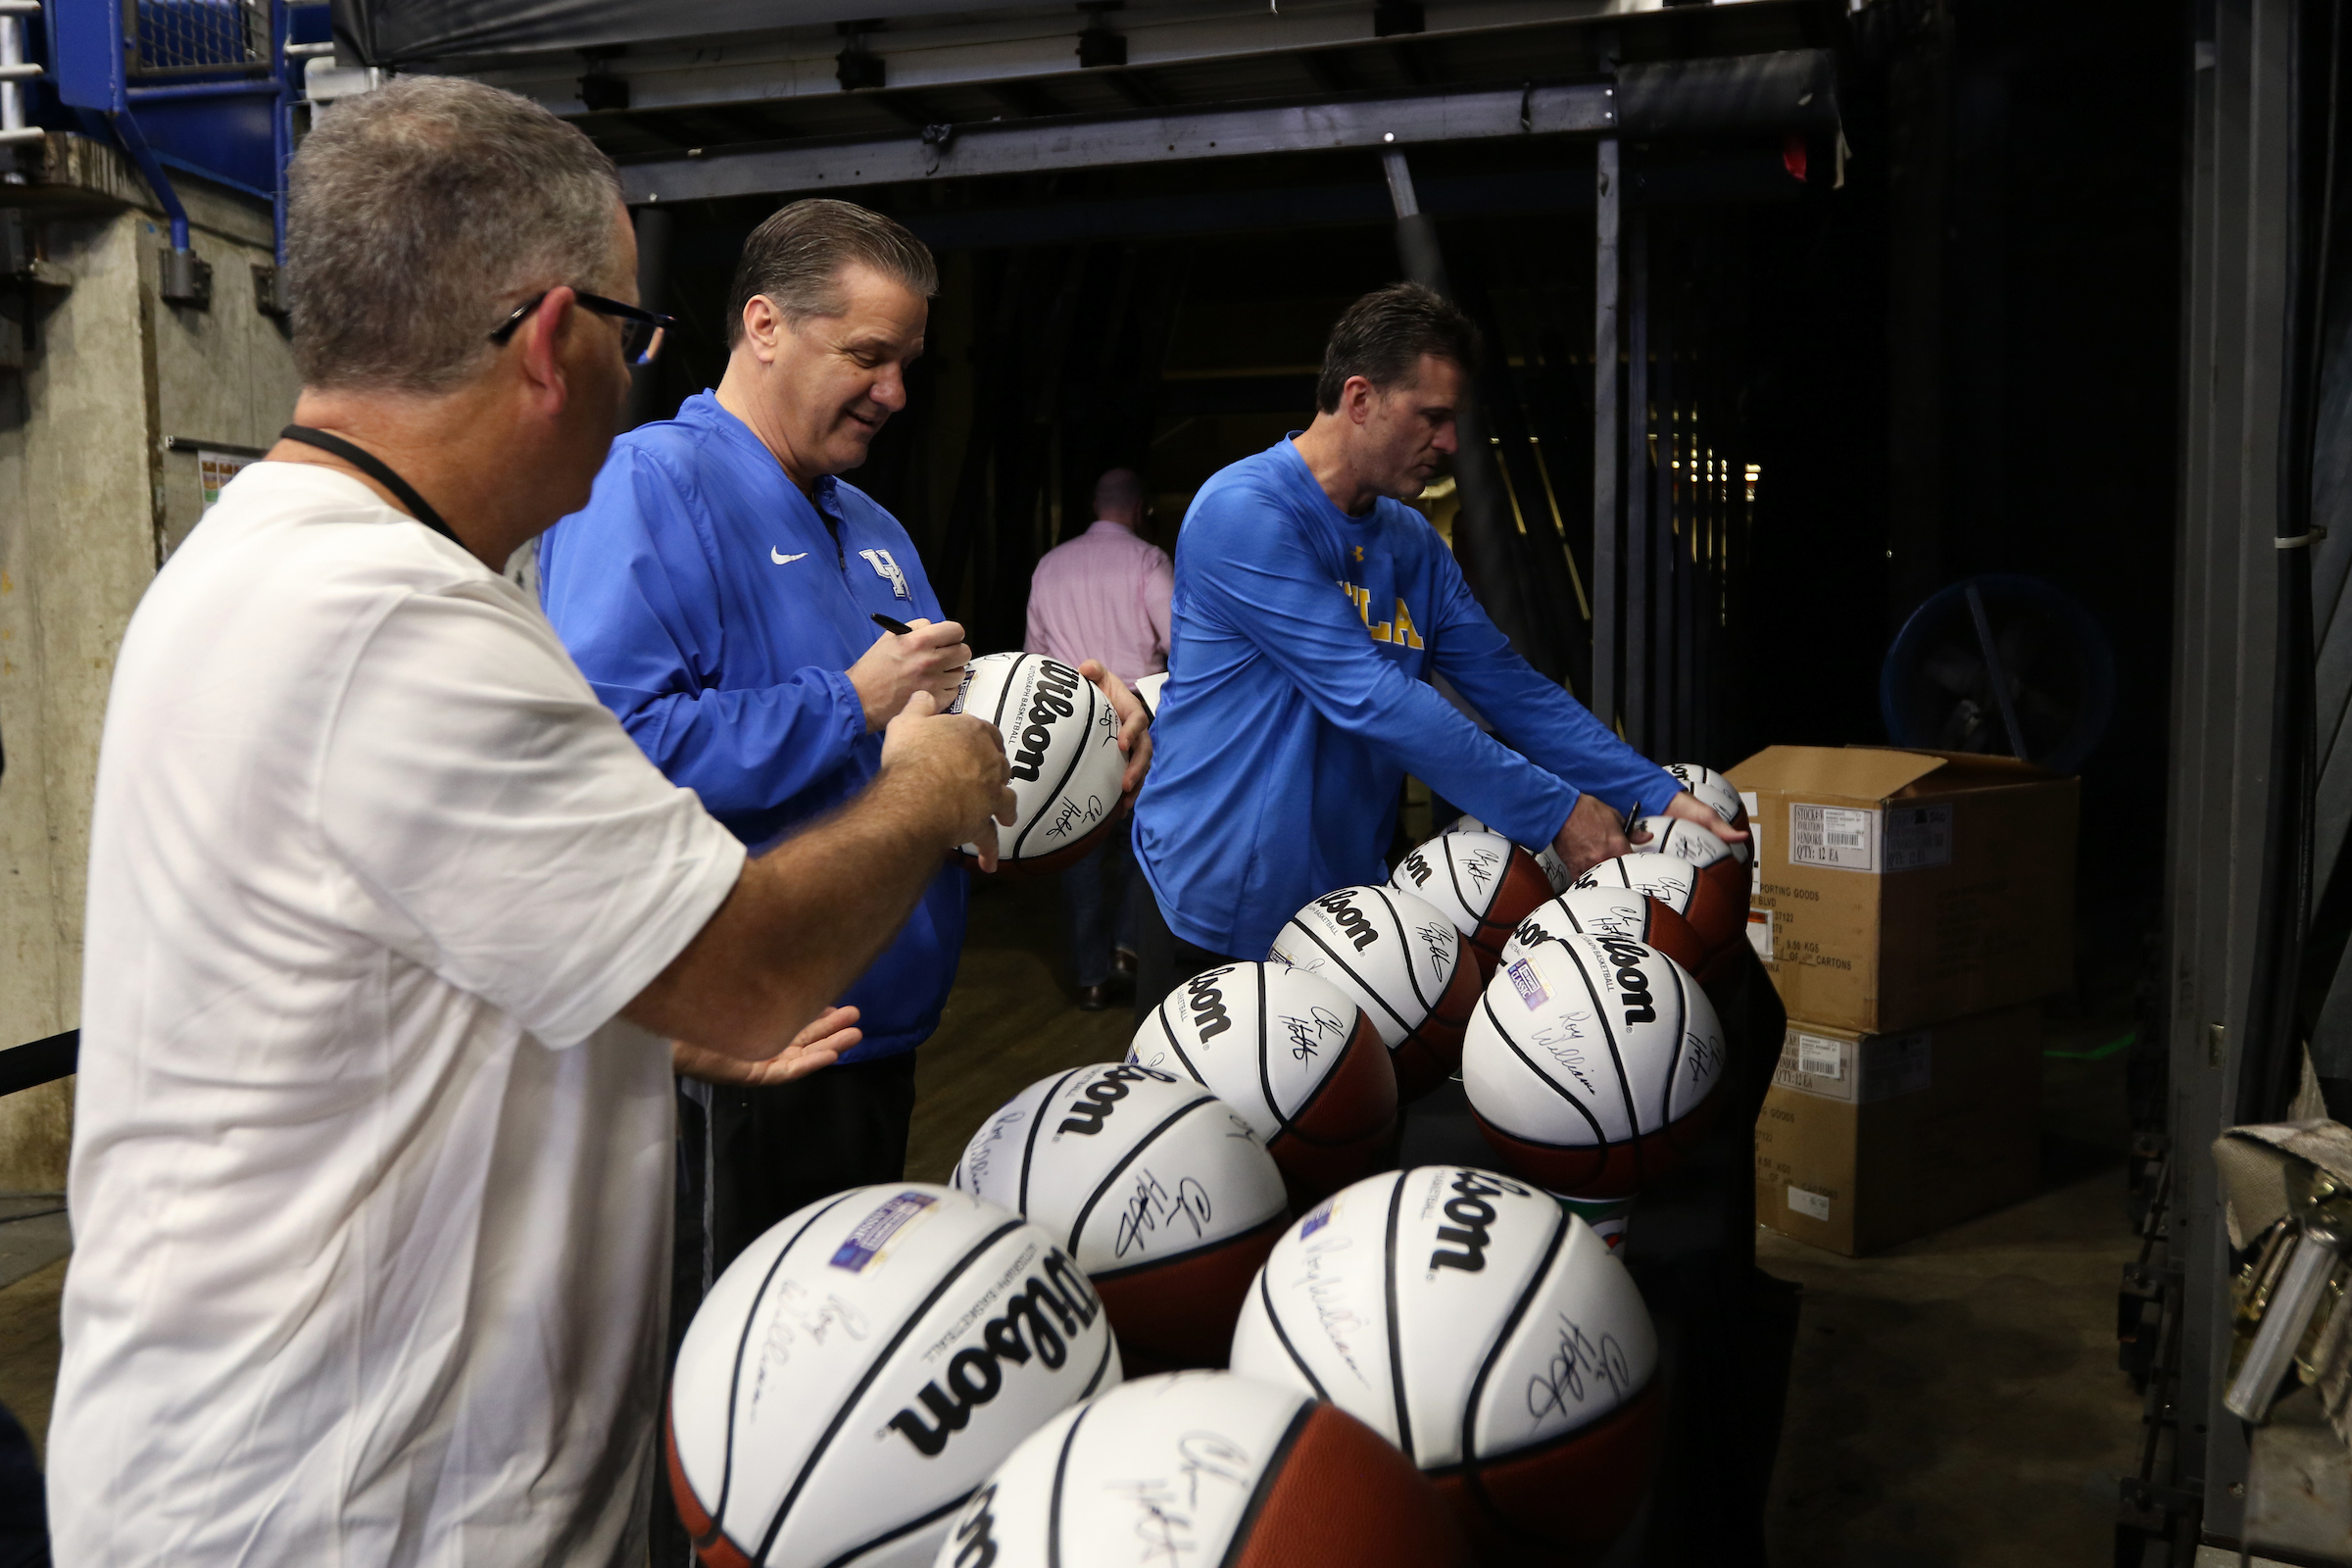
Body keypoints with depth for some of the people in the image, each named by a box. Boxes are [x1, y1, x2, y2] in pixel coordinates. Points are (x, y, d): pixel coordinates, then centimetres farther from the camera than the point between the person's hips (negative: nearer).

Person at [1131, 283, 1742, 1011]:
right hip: (1220, 905, -7)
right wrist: (1553, 811, -20)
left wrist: (1657, 794, -3)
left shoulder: (1412, 543, 8)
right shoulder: (1244, 512, -18)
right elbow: (1371, 699, -24)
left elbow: (1510, 687, 8)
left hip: (1346, 896, 7)